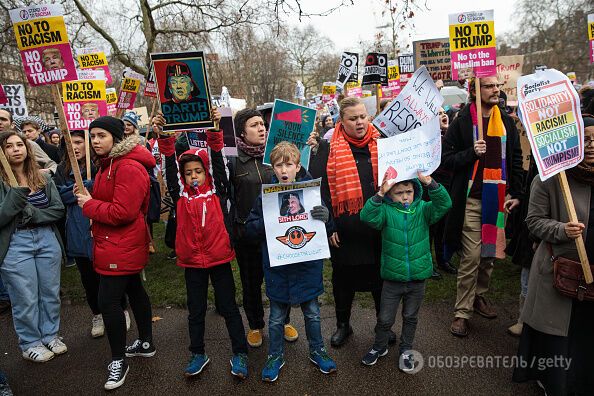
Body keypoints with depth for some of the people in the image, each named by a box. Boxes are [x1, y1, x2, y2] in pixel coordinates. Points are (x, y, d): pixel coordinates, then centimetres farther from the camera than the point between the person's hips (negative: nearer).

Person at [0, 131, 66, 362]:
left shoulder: (43, 178, 4)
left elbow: (58, 210, -2)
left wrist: (31, 213, -16)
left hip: (47, 239, 4)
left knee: (51, 292, 14)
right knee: (26, 298, 6)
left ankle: (50, 335, 34)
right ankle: (30, 343, 25)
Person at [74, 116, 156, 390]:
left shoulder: (129, 167, -21)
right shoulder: (109, 163, 14)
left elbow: (122, 212, -27)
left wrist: (89, 205, -14)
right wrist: (88, 197, 1)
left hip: (121, 247, -11)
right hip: (118, 244, 11)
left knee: (108, 301, -5)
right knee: (134, 290, 19)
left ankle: (118, 360, 11)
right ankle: (146, 343, 35)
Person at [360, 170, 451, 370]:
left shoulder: (423, 210, -6)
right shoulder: (386, 211, -10)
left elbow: (444, 204, -20)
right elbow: (367, 216, -28)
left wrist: (429, 182, -33)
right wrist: (380, 193, -39)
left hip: (418, 277, 1)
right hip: (392, 278, -1)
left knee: (410, 317, 20)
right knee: (385, 318, 13)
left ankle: (406, 350, 42)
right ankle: (380, 346, 40)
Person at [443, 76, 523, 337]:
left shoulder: (507, 122, 11)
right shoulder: (462, 122, -2)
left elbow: (516, 160, 14)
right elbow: (446, 159, -3)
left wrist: (516, 194, 8)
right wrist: (471, 153, -19)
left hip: (499, 198, 5)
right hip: (472, 198, -4)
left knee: (491, 252, 11)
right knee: (471, 257, -5)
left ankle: (478, 296, 32)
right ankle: (462, 311, 7)